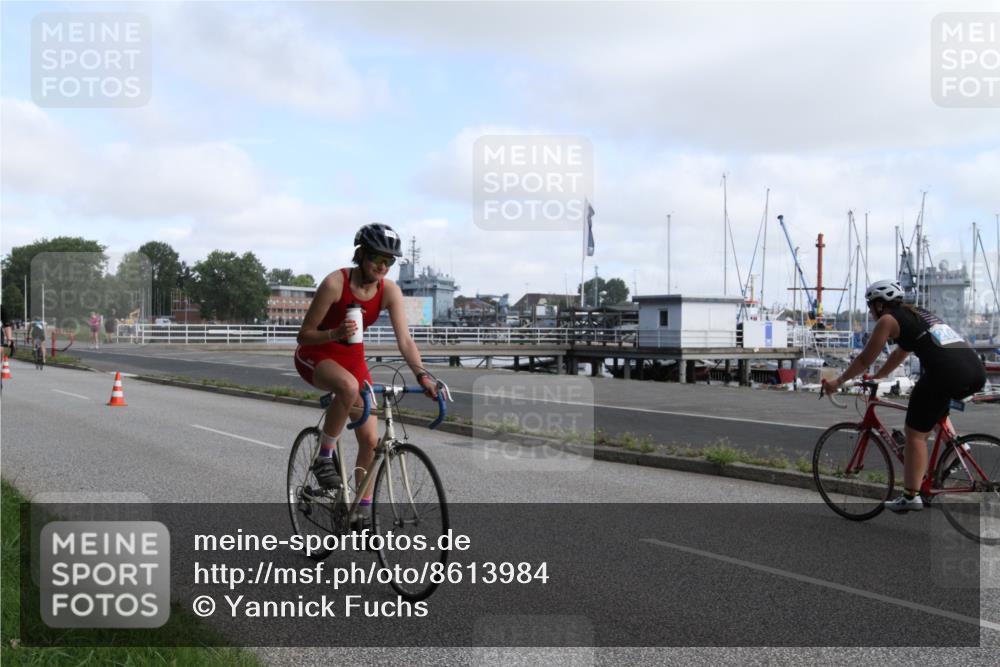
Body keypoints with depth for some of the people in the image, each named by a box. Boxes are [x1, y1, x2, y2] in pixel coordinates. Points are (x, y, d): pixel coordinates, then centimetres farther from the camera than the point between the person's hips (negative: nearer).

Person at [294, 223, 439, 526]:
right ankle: (325, 457, -20)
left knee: (371, 439, -4)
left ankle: (364, 508, 11)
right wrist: (335, 334, -38)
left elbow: (404, 340, -20)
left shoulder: (390, 291, -13)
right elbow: (304, 334, -19)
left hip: (353, 359, 5)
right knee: (348, 386, -40)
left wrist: (422, 375, -37)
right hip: (315, 356, -5)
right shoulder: (335, 283, -24)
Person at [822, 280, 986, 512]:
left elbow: (865, 359, 11)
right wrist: (875, 378, 50)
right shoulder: (918, 314, 30)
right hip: (976, 371, 8)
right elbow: (899, 355, 41)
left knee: (915, 434, 3)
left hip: (947, 372, -8)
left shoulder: (888, 320, 7)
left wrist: (837, 382, 22)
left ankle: (911, 496, 4)